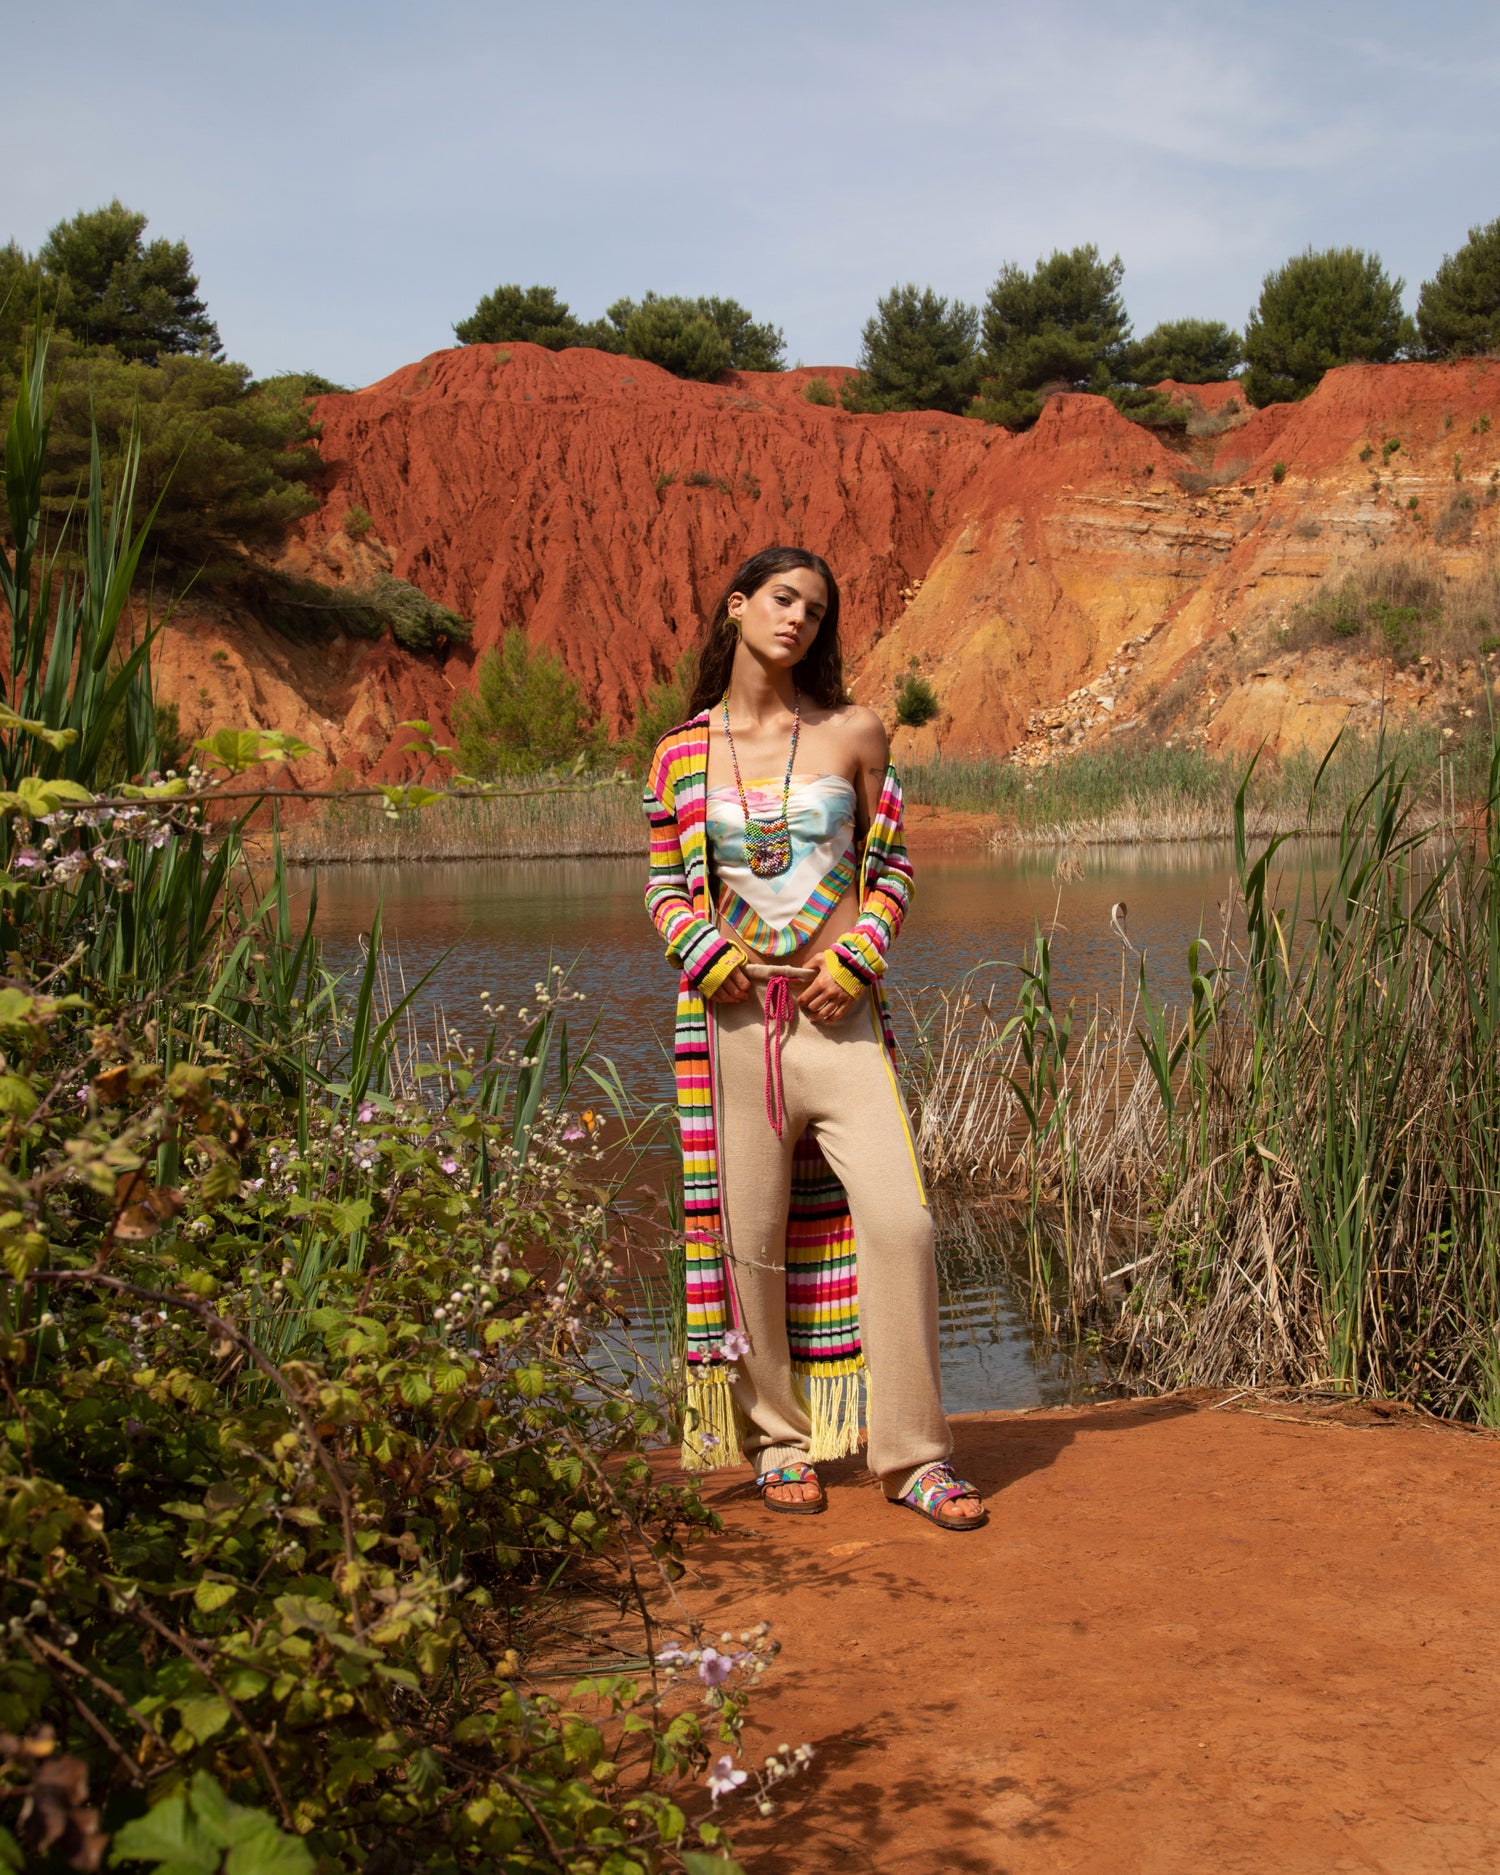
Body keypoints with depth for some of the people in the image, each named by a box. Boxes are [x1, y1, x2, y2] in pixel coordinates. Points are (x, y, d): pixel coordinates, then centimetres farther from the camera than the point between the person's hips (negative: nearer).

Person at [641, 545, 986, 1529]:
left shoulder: (855, 734, 5)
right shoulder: (682, 754, 6)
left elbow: (891, 865, 9)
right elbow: (667, 885, 11)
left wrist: (855, 962, -5)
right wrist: (711, 956, -8)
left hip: (841, 1013, 0)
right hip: (736, 1016, 1)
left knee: (900, 1219, -9)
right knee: (752, 1234, 5)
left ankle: (914, 1455, 3)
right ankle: (777, 1438, 23)